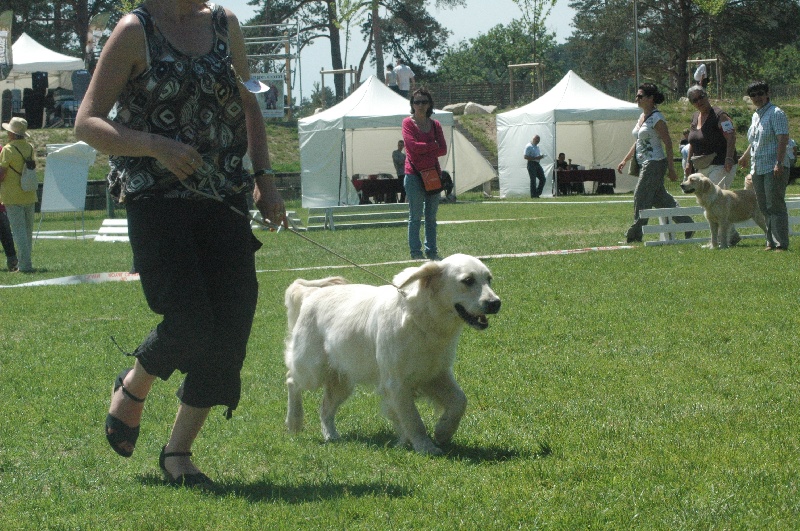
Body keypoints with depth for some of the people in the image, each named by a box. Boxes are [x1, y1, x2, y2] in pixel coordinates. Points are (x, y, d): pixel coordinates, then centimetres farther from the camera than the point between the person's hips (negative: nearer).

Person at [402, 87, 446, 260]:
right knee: (415, 216, -4)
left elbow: (443, 150, 2)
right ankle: (416, 252, -1)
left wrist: (424, 150, -9)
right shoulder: (408, 123, 0)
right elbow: (413, 145, -15)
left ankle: (432, 251, 13)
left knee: (431, 216, 8)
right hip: (414, 174, -4)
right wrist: (433, 146, -5)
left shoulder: (435, 125, 11)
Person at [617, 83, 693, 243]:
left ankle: (635, 235, -1)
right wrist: (625, 160, 20)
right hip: (645, 164, 9)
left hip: (655, 163, -9)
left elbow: (668, 143, -14)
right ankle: (687, 225, 16)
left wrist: (671, 168, -17)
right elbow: (638, 143, 24)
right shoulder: (642, 117, 15)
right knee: (660, 198, 10)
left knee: (641, 197, -7)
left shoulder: (657, 118, -12)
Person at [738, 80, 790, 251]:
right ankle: (771, 242, 10)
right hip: (758, 169, 8)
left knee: (775, 206, -10)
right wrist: (745, 157, 45)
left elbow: (783, 139, -17)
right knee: (764, 208, 7)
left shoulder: (776, 113, -8)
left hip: (773, 168, -8)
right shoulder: (756, 116, 19)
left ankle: (782, 243, -9)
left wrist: (779, 163, -25)